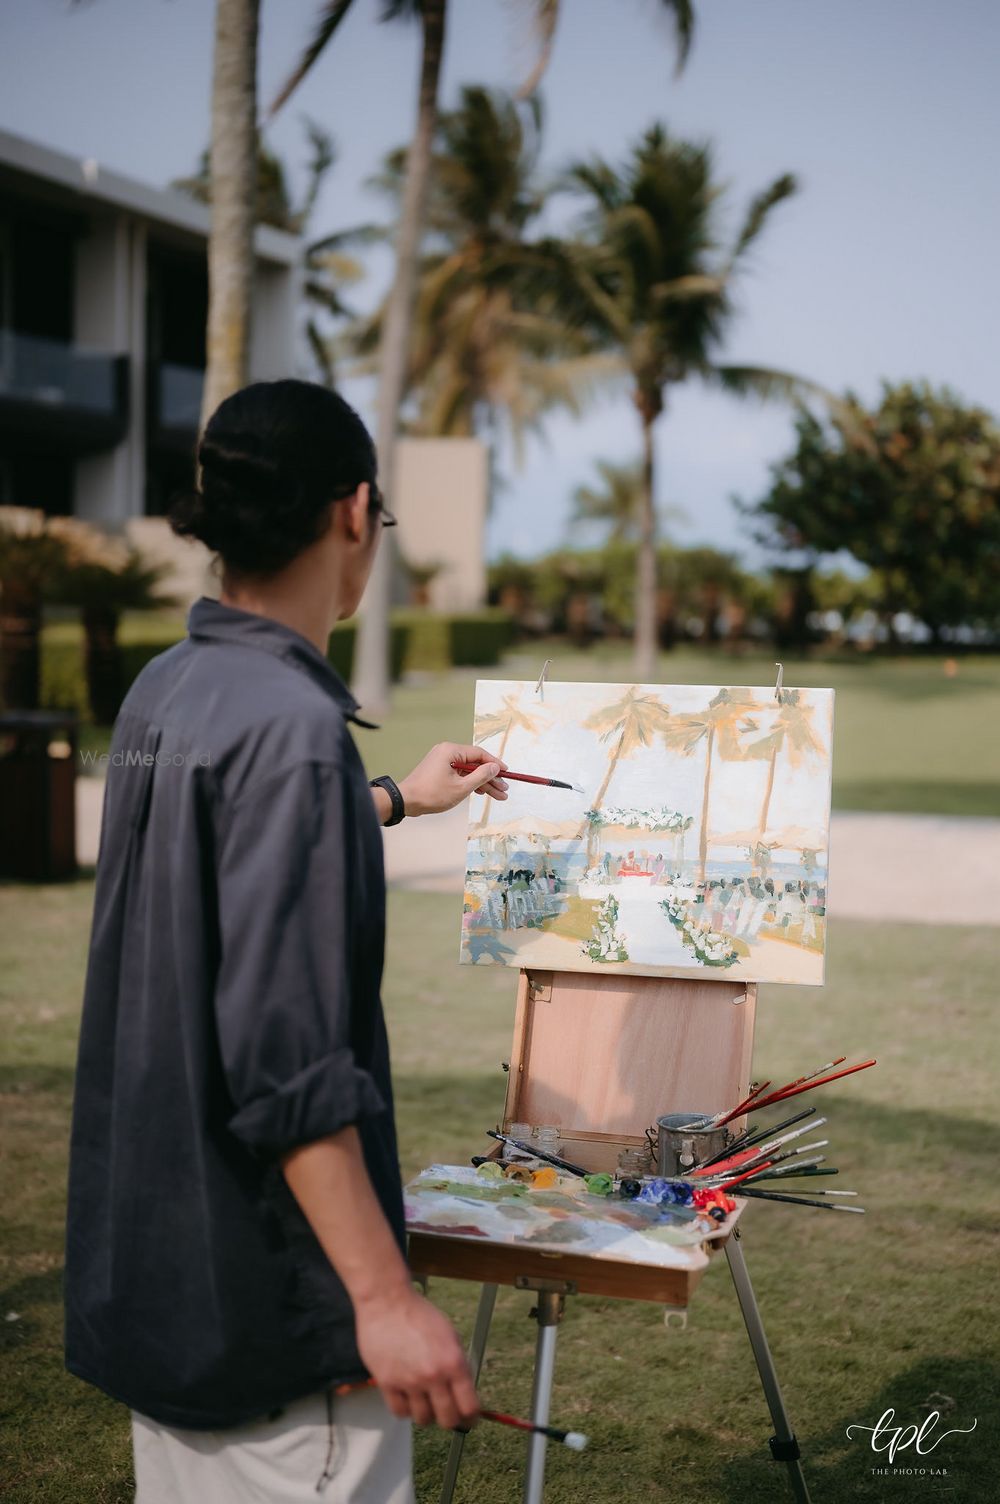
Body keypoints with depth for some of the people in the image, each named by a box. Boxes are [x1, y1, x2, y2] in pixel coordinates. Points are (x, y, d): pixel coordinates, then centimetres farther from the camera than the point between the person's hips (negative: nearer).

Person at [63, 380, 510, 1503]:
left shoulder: (164, 692, 6)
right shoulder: (290, 723, -22)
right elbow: (288, 1061, -26)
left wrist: (395, 800, 43)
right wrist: (384, 1295, -22)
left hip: (146, 1260, 9)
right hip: (268, 1286, -9)